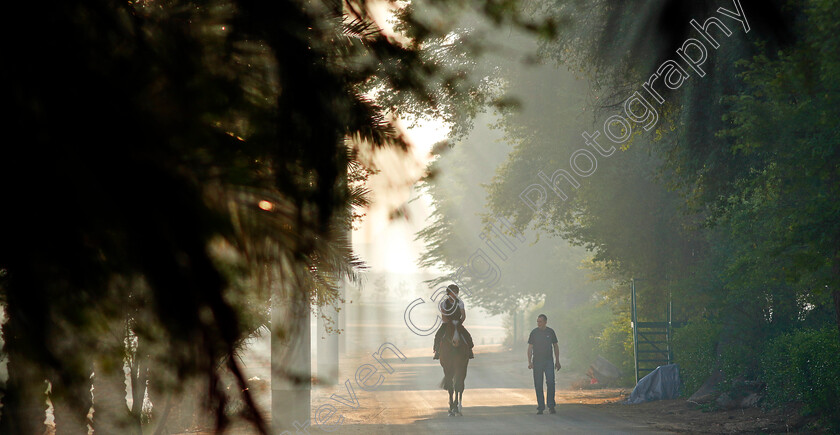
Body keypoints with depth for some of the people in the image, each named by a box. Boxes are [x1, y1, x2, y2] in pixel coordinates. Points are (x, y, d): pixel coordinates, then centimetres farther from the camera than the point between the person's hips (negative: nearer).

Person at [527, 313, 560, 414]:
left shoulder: (550, 332, 6)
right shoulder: (534, 332, 3)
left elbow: (555, 347, 13)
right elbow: (530, 347, 3)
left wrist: (557, 361, 9)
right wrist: (529, 362, -8)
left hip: (549, 361, 0)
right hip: (537, 361, 0)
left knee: (550, 382, -12)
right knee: (538, 385, 1)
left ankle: (551, 406, -8)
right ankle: (540, 407, 8)